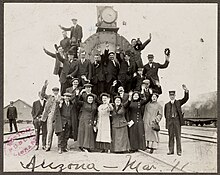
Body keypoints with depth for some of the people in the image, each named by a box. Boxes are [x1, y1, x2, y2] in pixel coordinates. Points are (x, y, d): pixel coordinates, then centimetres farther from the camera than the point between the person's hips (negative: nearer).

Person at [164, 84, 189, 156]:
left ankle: (179, 151, -2)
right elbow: (165, 114, 19)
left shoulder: (178, 102, 11)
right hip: (170, 121, 2)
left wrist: (186, 91, -18)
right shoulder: (167, 105, 15)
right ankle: (171, 150, 8)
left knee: (178, 136, -4)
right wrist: (168, 118, 3)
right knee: (171, 136, 3)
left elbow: (186, 98, -3)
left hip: (177, 120, -2)